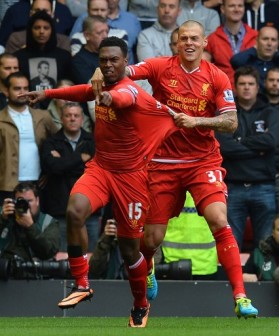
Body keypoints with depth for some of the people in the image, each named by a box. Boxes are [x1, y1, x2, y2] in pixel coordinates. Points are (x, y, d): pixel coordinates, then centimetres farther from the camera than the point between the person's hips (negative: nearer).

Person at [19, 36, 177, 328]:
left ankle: (141, 306, 29)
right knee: (74, 211, -26)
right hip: (100, 168, 5)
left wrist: (110, 97, -67)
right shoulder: (102, 86, 5)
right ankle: (81, 284, -16)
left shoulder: (130, 90, -18)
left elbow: (124, 97, -45)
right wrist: (48, 93, 31)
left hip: (129, 175, -5)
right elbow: (85, 91, 30)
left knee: (129, 248, 3)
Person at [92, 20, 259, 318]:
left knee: (219, 222, -21)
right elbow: (123, 71, -11)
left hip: (203, 161, 0)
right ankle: (146, 269, 43)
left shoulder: (217, 78, -1)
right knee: (153, 236, 5)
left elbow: (231, 122, -6)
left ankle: (240, 296, -19)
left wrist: (196, 121, -21)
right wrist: (101, 72, -32)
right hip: (163, 163, 1)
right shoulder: (161, 67, -2)